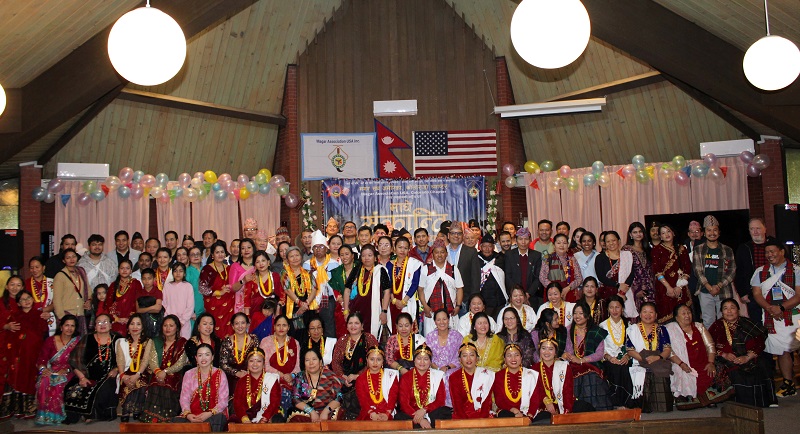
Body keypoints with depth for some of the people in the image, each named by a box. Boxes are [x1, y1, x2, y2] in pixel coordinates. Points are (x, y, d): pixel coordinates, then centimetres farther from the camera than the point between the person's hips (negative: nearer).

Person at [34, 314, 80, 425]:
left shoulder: (78, 341, 5)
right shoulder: (50, 341, 7)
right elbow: (41, 360, 2)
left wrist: (67, 369, -17)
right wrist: (43, 369, -19)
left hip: (68, 374, -1)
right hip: (51, 372, 1)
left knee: (59, 384, -34)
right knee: (44, 382, -32)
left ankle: (56, 415, -20)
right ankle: (44, 414, -23)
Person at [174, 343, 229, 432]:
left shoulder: (220, 374, 7)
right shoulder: (189, 374, 14)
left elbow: (223, 401, -1)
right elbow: (184, 398, 6)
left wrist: (210, 413, -19)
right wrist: (187, 414, -15)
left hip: (214, 415, -2)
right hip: (192, 416, 2)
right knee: (176, 421, -29)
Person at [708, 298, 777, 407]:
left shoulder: (747, 323, 9)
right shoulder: (717, 326, 11)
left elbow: (760, 343, -1)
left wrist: (747, 357, -16)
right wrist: (724, 355, -15)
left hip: (750, 359, 1)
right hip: (727, 362, -1)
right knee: (736, 373, -32)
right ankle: (745, 403, -15)